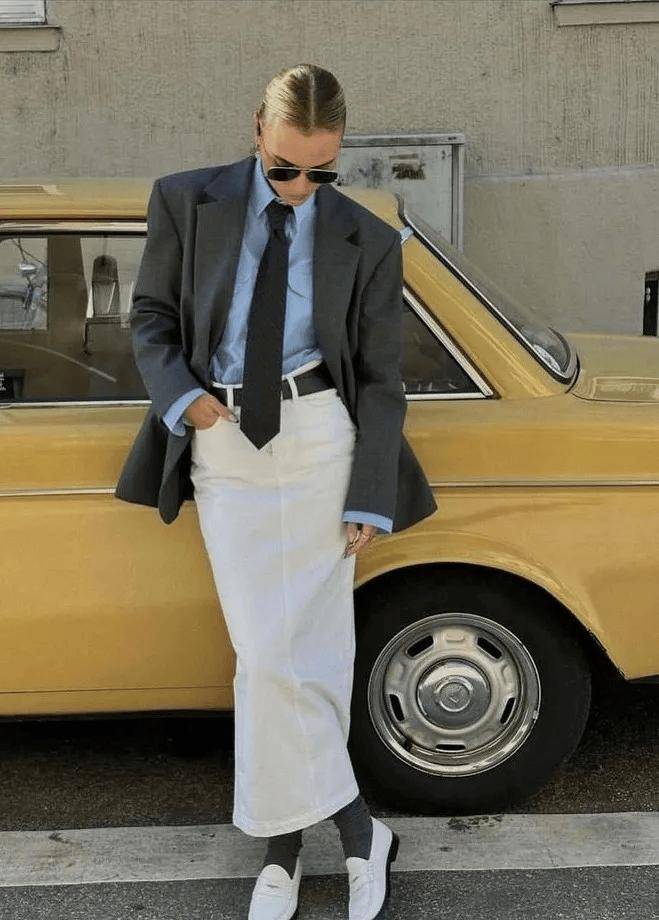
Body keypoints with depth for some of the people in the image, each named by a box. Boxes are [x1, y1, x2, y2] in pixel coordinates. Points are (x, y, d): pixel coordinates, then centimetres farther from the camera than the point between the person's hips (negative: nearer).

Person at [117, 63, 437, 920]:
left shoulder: (368, 240, 2)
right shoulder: (186, 202, 5)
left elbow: (382, 383, 3)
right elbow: (151, 318, 10)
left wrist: (370, 503, -4)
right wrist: (180, 397, -10)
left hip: (319, 439, -1)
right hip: (222, 445, 1)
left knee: (310, 649, -2)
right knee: (265, 654, -3)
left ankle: (284, 840, 17)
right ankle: (358, 830, 14)